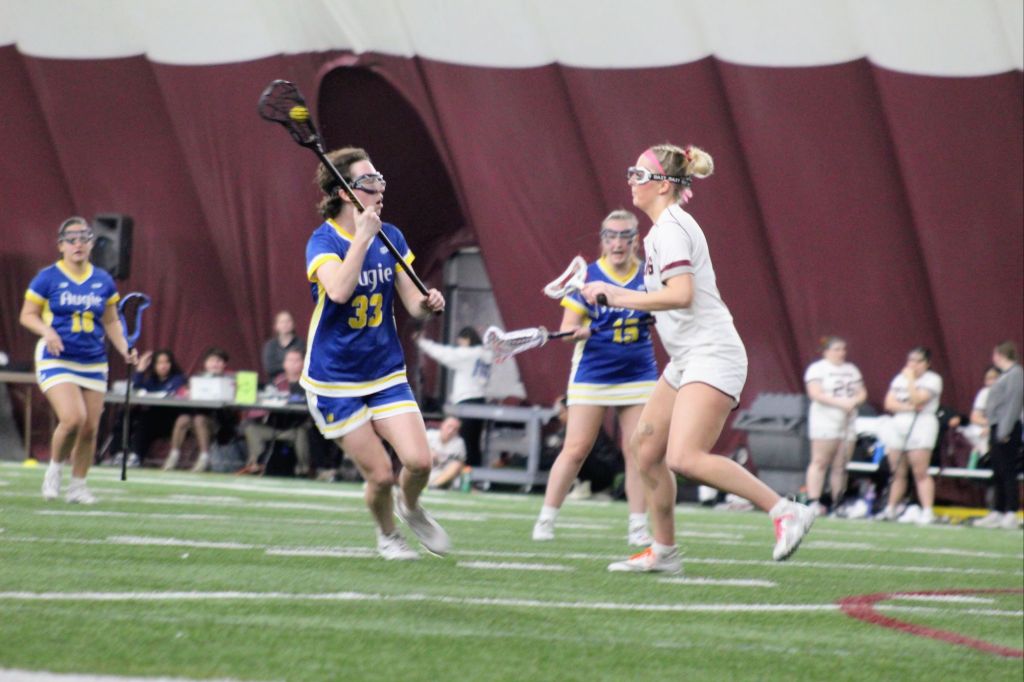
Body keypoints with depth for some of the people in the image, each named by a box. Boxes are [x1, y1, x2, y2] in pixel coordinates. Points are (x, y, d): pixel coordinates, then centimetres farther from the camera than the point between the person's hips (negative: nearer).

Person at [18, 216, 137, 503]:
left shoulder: (103, 281, 7)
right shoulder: (47, 278, -3)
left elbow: (111, 321, 16)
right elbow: (27, 315, 1)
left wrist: (125, 349, 2)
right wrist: (47, 331, -18)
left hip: (93, 362, 4)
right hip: (56, 360, -4)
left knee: (90, 428, 1)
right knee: (73, 418, -22)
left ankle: (77, 486, 17)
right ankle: (54, 470, 3)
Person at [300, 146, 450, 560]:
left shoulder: (391, 237, 4)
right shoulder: (323, 241, -13)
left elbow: (412, 302, 7)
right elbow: (338, 290, -33)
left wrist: (428, 304, -16)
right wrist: (362, 237, -31)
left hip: (386, 373, 4)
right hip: (335, 379, -4)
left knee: (418, 461, -12)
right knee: (380, 474, -6)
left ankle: (410, 508, 22)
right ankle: (387, 535, 25)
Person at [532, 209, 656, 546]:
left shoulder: (647, 275, 2)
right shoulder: (587, 276, -6)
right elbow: (568, 325, -6)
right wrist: (578, 331, -27)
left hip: (639, 375, 3)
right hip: (592, 375, -3)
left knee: (637, 451, 0)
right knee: (575, 449, -4)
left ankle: (638, 527, 7)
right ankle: (546, 520, 5)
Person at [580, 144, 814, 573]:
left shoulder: (670, 228, -13)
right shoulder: (665, 228, 18)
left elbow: (681, 295, -25)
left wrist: (617, 296, -18)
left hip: (711, 356, -11)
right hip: (687, 360, 11)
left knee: (685, 458, -22)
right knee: (646, 449, 10)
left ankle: (785, 511, -21)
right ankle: (663, 552, 19)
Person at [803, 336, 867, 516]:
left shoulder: (851, 369, 19)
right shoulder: (817, 369, -1)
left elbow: (862, 393, 16)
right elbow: (816, 394, -13)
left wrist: (853, 401, -7)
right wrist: (841, 403, -19)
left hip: (848, 424, 6)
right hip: (825, 421, -6)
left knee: (840, 466, 3)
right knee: (820, 462, -11)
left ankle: (837, 503, 3)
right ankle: (813, 502, -15)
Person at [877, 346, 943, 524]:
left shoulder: (932, 380, 0)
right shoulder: (899, 378, 17)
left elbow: (917, 400, -14)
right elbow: (889, 403, 5)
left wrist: (911, 379, -7)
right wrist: (909, 408, -9)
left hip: (921, 425, -5)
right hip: (898, 425, 5)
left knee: (920, 473, -12)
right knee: (898, 473, 6)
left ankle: (927, 511, -15)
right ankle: (891, 509, 13)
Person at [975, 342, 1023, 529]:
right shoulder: (1005, 374, 17)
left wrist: (1004, 431, -22)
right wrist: (994, 430, 17)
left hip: (1007, 430, -10)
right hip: (997, 429, 10)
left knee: (1007, 472, -9)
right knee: (998, 473, 13)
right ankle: (997, 512, 18)